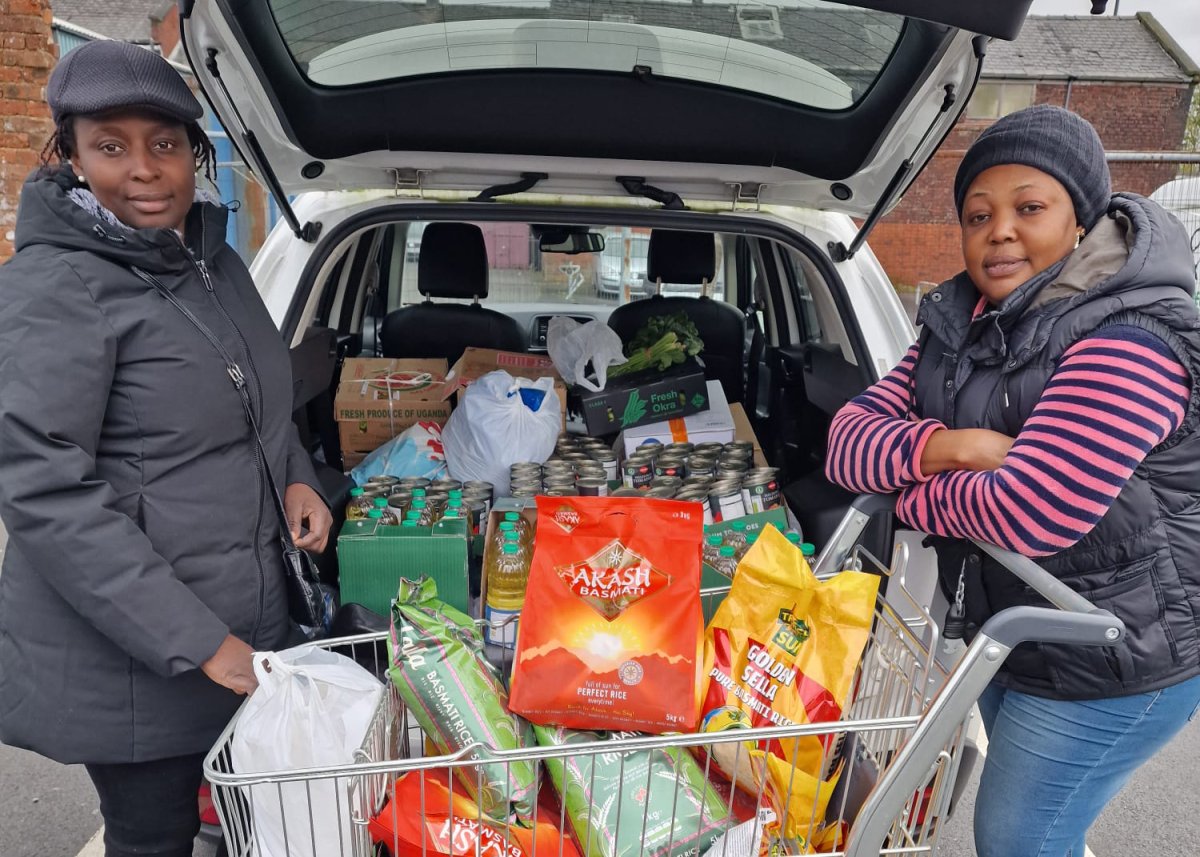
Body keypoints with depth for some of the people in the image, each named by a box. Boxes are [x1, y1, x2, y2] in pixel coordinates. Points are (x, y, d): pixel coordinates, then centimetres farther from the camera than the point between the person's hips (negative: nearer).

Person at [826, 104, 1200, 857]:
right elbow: (849, 439, -6)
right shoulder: (963, 327, 1)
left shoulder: (1128, 342, -25)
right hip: (1004, 627, 7)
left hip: (1111, 661, -7)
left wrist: (912, 494, -16)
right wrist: (934, 447, -26)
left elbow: (1027, 515, -33)